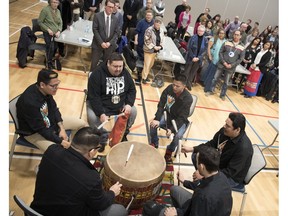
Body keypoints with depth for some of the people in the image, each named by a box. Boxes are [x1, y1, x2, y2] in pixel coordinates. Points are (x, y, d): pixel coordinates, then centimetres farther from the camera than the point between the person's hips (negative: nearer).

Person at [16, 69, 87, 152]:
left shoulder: (46, 91, -13)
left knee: (82, 124, 3)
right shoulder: (29, 102, -35)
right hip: (34, 132, -7)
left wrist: (61, 128, -8)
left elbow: (54, 109, 2)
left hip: (49, 121, 8)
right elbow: (41, 129, -28)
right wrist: (60, 141, -28)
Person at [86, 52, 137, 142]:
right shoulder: (97, 74, -20)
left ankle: (123, 133, 11)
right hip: (99, 105, -4)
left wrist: (129, 104, -15)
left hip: (120, 105, 5)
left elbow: (132, 90, 4)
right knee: (92, 117, -30)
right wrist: (101, 114, -33)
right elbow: (94, 97, -23)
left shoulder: (125, 73, -4)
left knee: (133, 111, -12)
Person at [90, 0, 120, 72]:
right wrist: (101, 42, -16)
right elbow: (95, 30, -9)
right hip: (98, 44, -2)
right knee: (94, 63, 4)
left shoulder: (115, 19, 3)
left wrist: (110, 42, -11)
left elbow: (116, 32, 3)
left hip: (109, 45, 2)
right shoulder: (97, 16, -6)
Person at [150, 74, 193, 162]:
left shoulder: (188, 98, -27)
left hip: (180, 120, -3)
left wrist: (171, 129, -36)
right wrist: (157, 119, -27)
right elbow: (161, 105, -14)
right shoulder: (169, 88, -18)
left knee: (178, 135, -29)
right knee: (153, 124, -20)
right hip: (168, 114, 3)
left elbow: (181, 118, -26)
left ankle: (170, 150, 4)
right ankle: (154, 143, 10)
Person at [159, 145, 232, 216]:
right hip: (208, 209, 7)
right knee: (174, 189, 15)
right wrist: (184, 181, 15)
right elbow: (204, 187, 5)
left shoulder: (205, 196, -42)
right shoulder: (220, 176, -16)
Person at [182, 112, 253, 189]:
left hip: (233, 177, -7)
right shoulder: (224, 131, -15)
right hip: (220, 163, 7)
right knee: (196, 156, 2)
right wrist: (192, 149, -11)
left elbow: (230, 172, -30)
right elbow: (212, 144, 1)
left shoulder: (244, 148, -34)